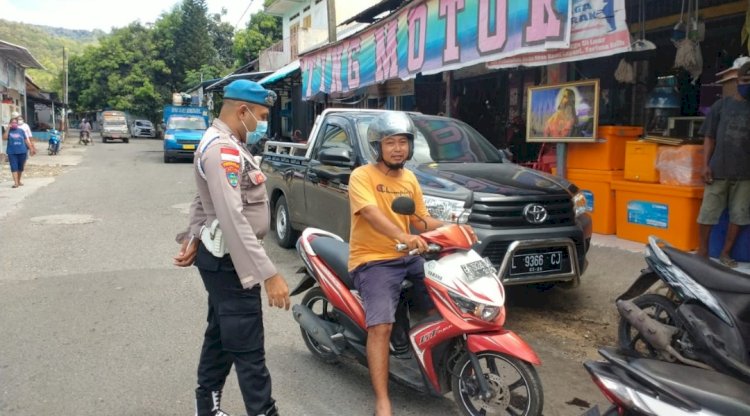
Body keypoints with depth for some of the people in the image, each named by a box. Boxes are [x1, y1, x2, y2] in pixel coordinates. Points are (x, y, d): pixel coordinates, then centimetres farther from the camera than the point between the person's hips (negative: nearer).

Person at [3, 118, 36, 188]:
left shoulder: (21, 130, 7)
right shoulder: (9, 131, 4)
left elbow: (26, 140, 10)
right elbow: (4, 138, -14)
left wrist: (31, 149, 7)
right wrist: (8, 128, -13)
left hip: (22, 151, 2)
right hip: (12, 152, -2)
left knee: (21, 167, 10)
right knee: (14, 167, -7)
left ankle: (19, 181, 26)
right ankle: (16, 183, -10)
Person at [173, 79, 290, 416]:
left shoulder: (226, 144, 14)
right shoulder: (223, 149, -22)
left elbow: (203, 201, 20)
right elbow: (233, 219, -31)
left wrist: (193, 239, 9)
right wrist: (268, 274, -34)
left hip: (222, 256, 11)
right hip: (229, 260, -11)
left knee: (221, 336, 20)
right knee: (248, 348, -6)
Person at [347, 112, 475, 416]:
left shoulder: (409, 179, 13)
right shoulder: (362, 176, -10)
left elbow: (420, 221, 16)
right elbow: (371, 213, -28)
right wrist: (403, 236, -46)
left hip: (407, 257, 7)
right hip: (372, 261, -7)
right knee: (381, 325, -24)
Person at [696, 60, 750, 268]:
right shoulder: (722, 105, 3)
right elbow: (709, 138, 4)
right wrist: (706, 165, -4)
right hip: (718, 170, -1)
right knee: (707, 212, 4)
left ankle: (725, 253, 19)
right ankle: (703, 250, 19)